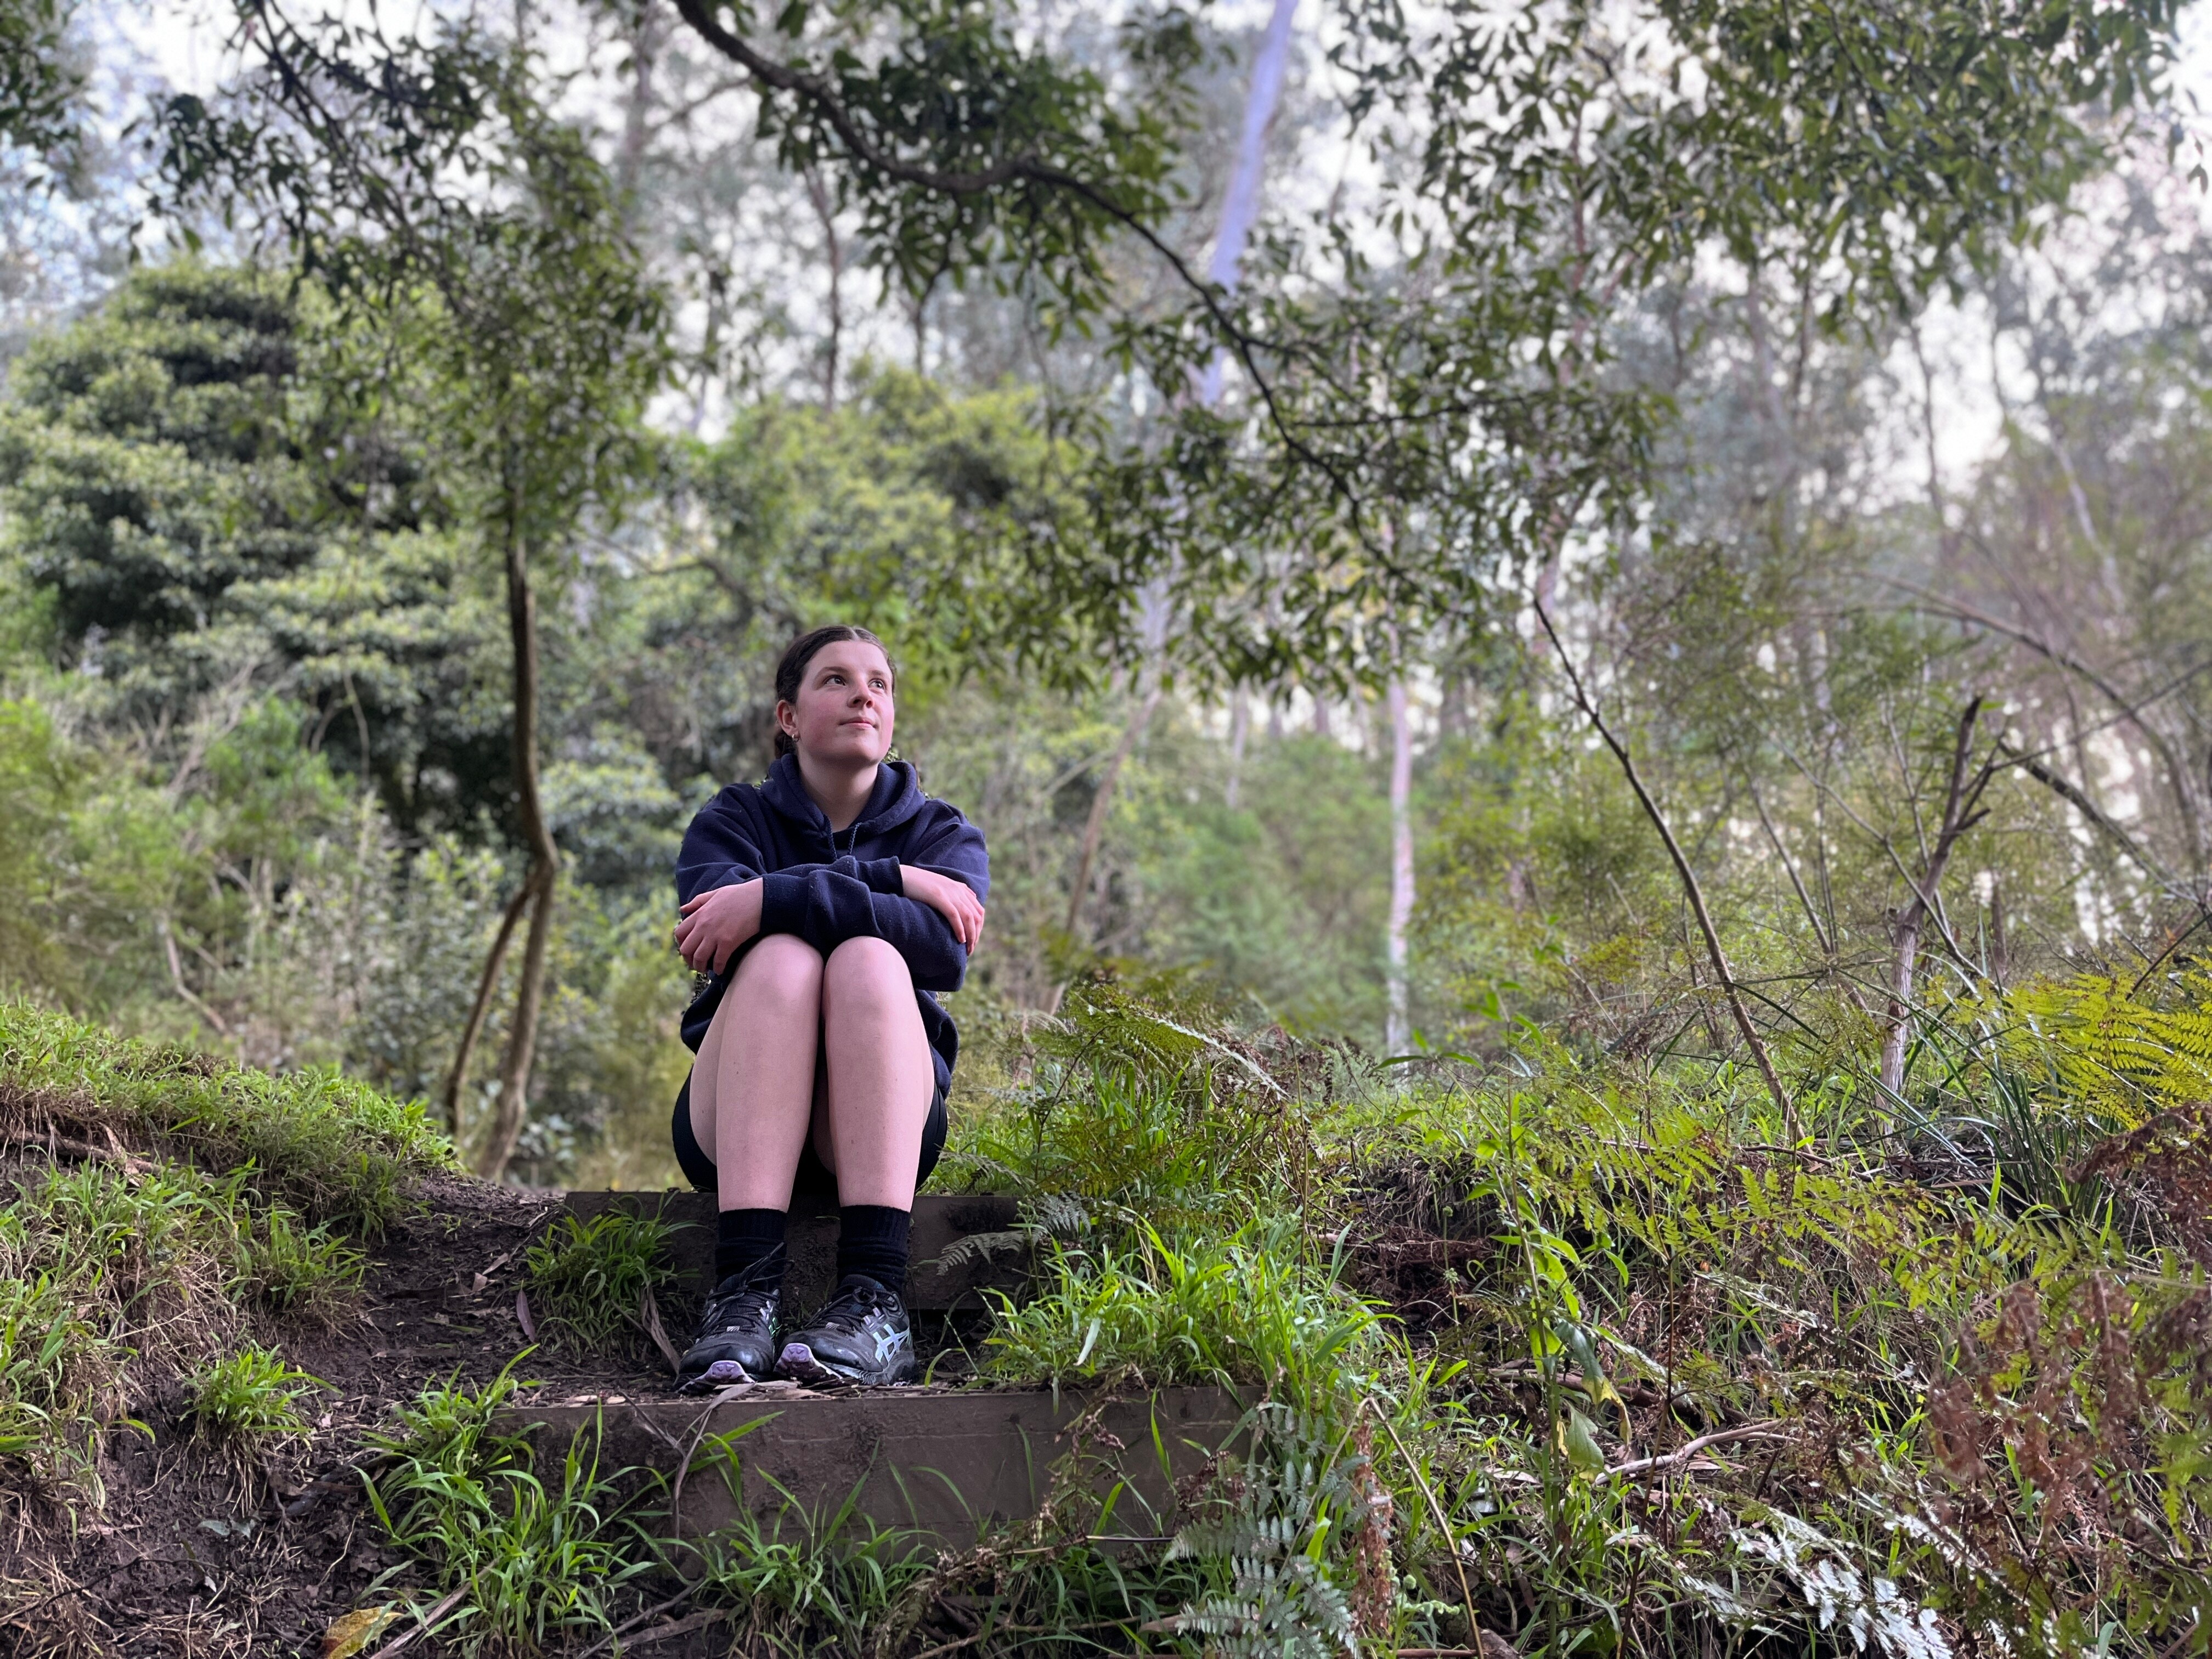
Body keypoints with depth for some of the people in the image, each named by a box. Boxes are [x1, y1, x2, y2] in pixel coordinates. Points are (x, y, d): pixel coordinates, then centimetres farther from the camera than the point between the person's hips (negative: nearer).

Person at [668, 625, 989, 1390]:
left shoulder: (940, 833, 13)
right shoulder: (735, 819, 13)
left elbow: (946, 948, -12)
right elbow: (710, 908, -13)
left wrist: (771, 898, -19)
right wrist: (889, 882, -15)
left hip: (881, 1121, 0)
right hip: (736, 1119, 0)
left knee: (868, 959, -29)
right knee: (783, 955, -28)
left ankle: (874, 1300, -44)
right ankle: (745, 1291, -44)